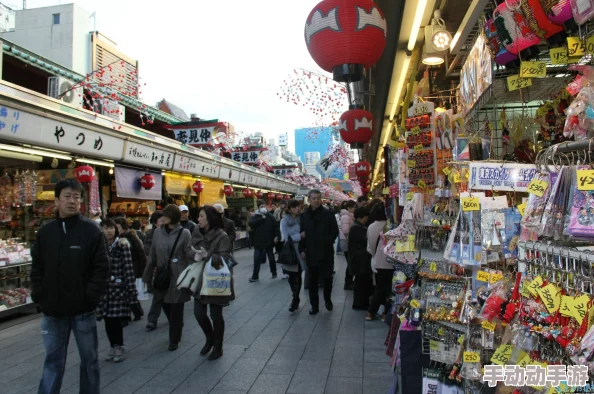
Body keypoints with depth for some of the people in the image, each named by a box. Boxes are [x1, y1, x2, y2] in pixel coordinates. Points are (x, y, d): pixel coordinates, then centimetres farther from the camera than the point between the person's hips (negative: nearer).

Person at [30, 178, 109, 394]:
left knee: (89, 358, 12)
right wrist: (39, 295, 0)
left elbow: (101, 268, -8)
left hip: (83, 309, -3)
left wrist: (90, 296, -14)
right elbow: (37, 268, 10)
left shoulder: (92, 230, -6)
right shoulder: (45, 231, 5)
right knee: (53, 360, 15)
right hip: (53, 309, 3)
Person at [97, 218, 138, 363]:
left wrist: (131, 288, -12)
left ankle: (119, 347, 14)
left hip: (118, 287, -4)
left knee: (116, 318, -2)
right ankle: (113, 347, 22)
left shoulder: (122, 245, -5)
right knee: (108, 319, 8)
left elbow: (129, 267, -8)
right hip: (104, 287, 4)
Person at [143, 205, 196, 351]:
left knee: (176, 310, 3)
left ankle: (174, 340, 19)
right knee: (166, 307, 13)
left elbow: (188, 253, -10)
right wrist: (147, 276, 12)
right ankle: (175, 333, 39)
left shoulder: (184, 233, -7)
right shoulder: (158, 232, 4)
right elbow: (153, 256, 9)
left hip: (178, 277, -4)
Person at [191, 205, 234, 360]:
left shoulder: (222, 236, -14)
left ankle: (218, 347, 25)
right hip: (200, 279, 6)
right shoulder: (197, 233, 4)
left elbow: (225, 258, -19)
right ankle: (210, 338, 35)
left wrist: (208, 256, -31)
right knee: (198, 313, 8)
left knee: (215, 315, 5)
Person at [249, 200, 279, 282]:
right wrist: (261, 218, -19)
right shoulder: (255, 216, 0)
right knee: (257, 259, -1)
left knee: (271, 258, 14)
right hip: (258, 241, 0)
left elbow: (275, 226, 0)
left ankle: (274, 273, 30)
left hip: (269, 241, 0)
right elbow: (251, 223, -19)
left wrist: (276, 236, -11)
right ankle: (255, 276, 6)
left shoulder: (270, 216, 1)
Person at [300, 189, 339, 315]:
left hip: (326, 252, -2)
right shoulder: (304, 215, 4)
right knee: (312, 280, 6)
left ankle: (328, 299, 31)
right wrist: (303, 249, -1)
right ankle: (314, 305, 15)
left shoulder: (328, 214, -3)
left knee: (327, 278, 8)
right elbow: (302, 233, 8)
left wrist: (327, 242, -14)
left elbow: (335, 231, -1)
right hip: (311, 253, 2)